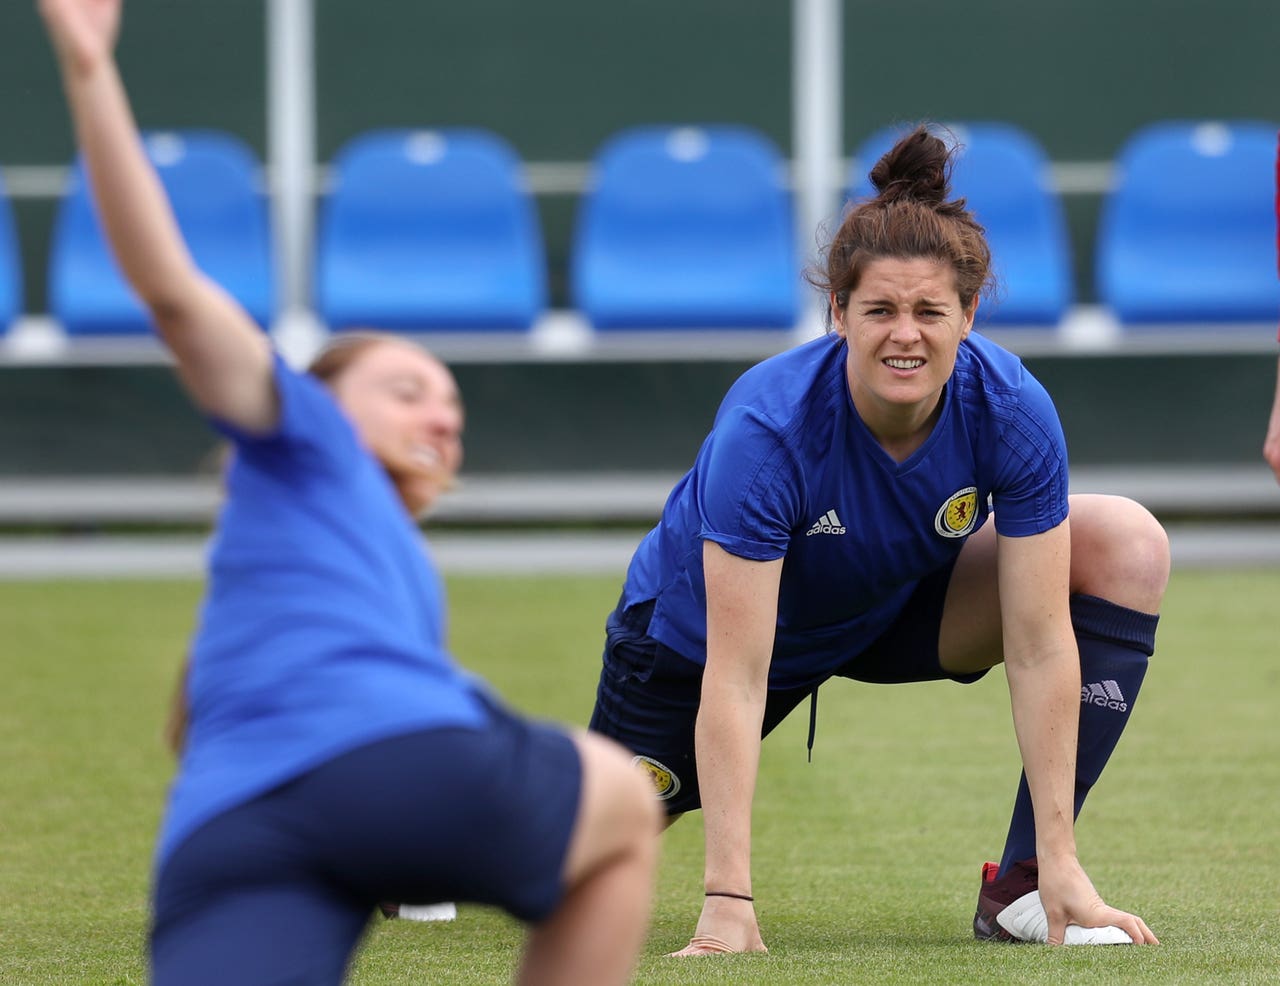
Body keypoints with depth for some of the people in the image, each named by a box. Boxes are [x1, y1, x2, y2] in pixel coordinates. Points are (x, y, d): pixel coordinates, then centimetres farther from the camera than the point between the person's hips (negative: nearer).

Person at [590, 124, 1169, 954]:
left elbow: (1040, 648, -26)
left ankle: (1026, 884, -14)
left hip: (898, 606, 3)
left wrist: (1062, 867, -29)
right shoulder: (766, 428, -38)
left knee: (1129, 549, -19)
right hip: (702, 626, -2)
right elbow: (735, 677, -37)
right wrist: (727, 904, -41)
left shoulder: (1011, 411, -30)